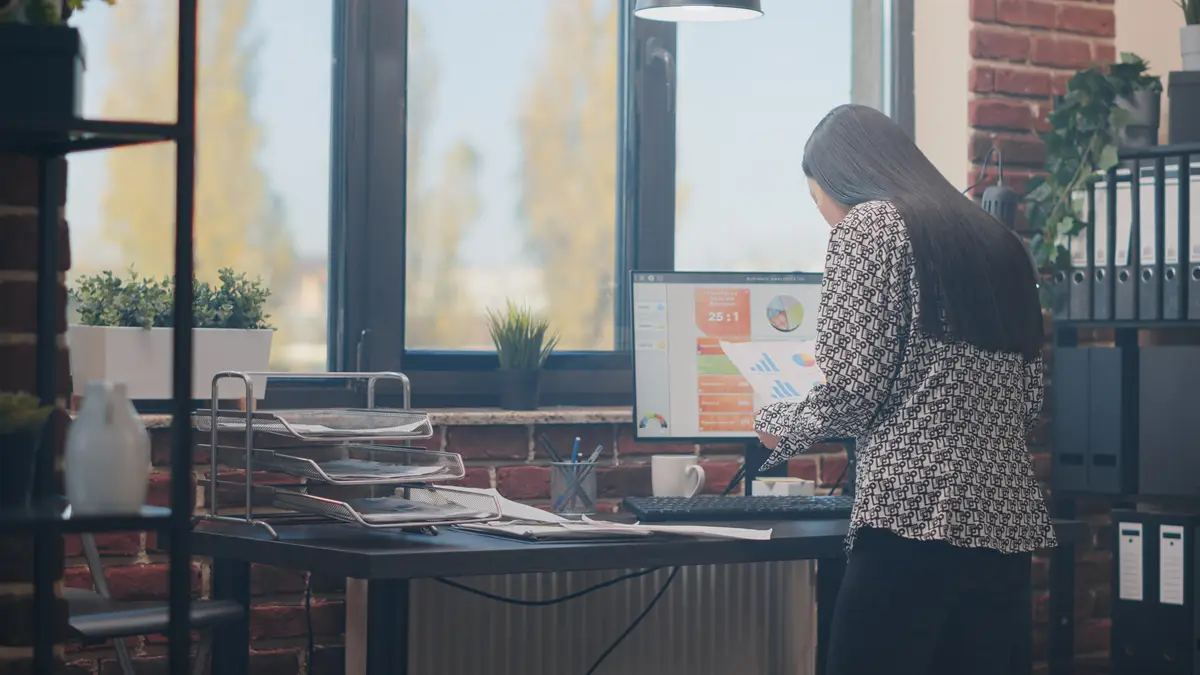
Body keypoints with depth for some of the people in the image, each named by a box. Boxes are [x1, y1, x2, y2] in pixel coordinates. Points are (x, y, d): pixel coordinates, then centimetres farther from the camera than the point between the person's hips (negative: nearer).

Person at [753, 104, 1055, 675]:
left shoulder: (870, 224, -1)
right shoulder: (998, 241, 20)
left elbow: (851, 391, -9)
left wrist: (778, 425, 9)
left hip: (918, 517, -7)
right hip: (1006, 521, 8)